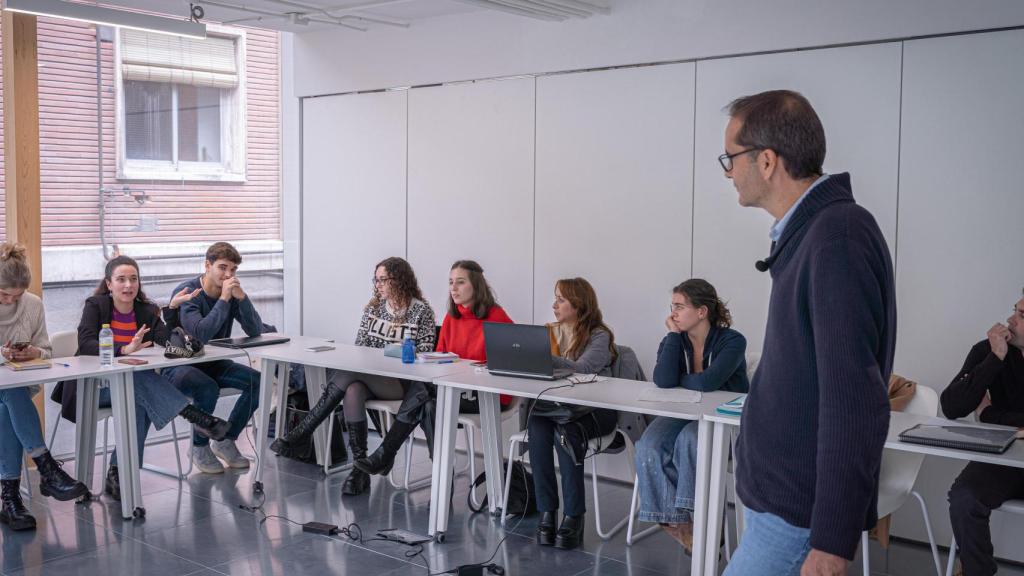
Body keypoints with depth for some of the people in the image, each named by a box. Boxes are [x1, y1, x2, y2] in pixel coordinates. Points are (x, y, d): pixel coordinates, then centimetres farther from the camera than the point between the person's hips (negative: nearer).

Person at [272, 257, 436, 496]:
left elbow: (425, 352, -3)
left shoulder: (422, 311, 0)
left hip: (402, 382, -3)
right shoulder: (374, 307, 14)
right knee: (352, 391, -31)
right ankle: (360, 466, -29)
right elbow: (359, 344, 13)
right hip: (367, 376, 3)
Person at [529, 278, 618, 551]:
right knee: (537, 429, -28)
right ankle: (546, 512, -24)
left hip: (593, 409, -4)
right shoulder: (550, 332, 13)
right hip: (552, 404, 4)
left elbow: (582, 369, -23)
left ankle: (574, 516, -25)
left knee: (566, 431, -34)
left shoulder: (600, 336, -5)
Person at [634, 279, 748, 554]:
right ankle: (676, 521, -18)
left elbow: (707, 382, -29)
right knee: (649, 446, -25)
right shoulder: (673, 341, 2)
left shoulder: (732, 341, -12)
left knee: (689, 439, -35)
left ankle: (689, 517, -20)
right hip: (683, 414, 4)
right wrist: (674, 335, -13)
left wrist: (678, 380, -9)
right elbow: (662, 381, -18)